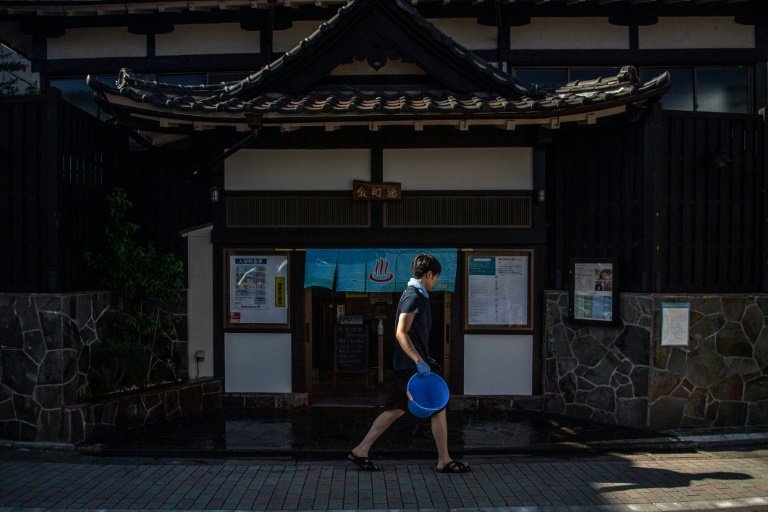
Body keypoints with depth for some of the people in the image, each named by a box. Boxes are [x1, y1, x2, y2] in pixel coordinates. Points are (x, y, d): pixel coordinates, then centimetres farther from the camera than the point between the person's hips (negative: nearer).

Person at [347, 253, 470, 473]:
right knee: (438, 408, 0)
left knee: (395, 410, 12)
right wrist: (420, 362, -28)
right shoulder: (414, 296, -15)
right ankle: (444, 461, 10)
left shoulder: (412, 294, 16)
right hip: (412, 366, -10)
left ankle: (361, 451, 14)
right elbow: (401, 333, -24)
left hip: (404, 365, 10)